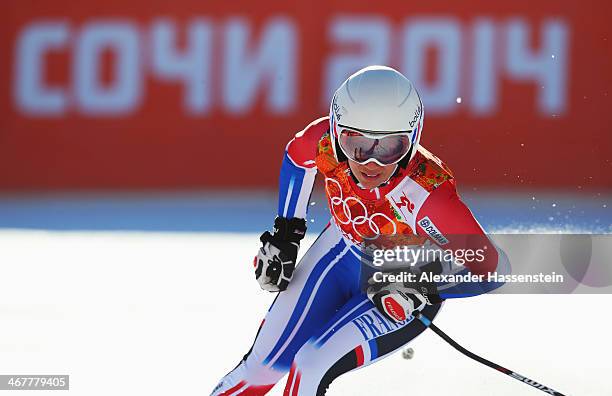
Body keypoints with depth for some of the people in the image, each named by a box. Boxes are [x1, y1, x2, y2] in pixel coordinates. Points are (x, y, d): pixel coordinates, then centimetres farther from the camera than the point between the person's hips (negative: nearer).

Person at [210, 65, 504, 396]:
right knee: (264, 365, 3)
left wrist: (421, 291, -34)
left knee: (311, 368, -20)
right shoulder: (324, 142, -28)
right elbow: (296, 155, 0)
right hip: (346, 251, 4)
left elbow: (487, 265, -26)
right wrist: (286, 233, 0)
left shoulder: (426, 195, -40)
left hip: (408, 293, -4)